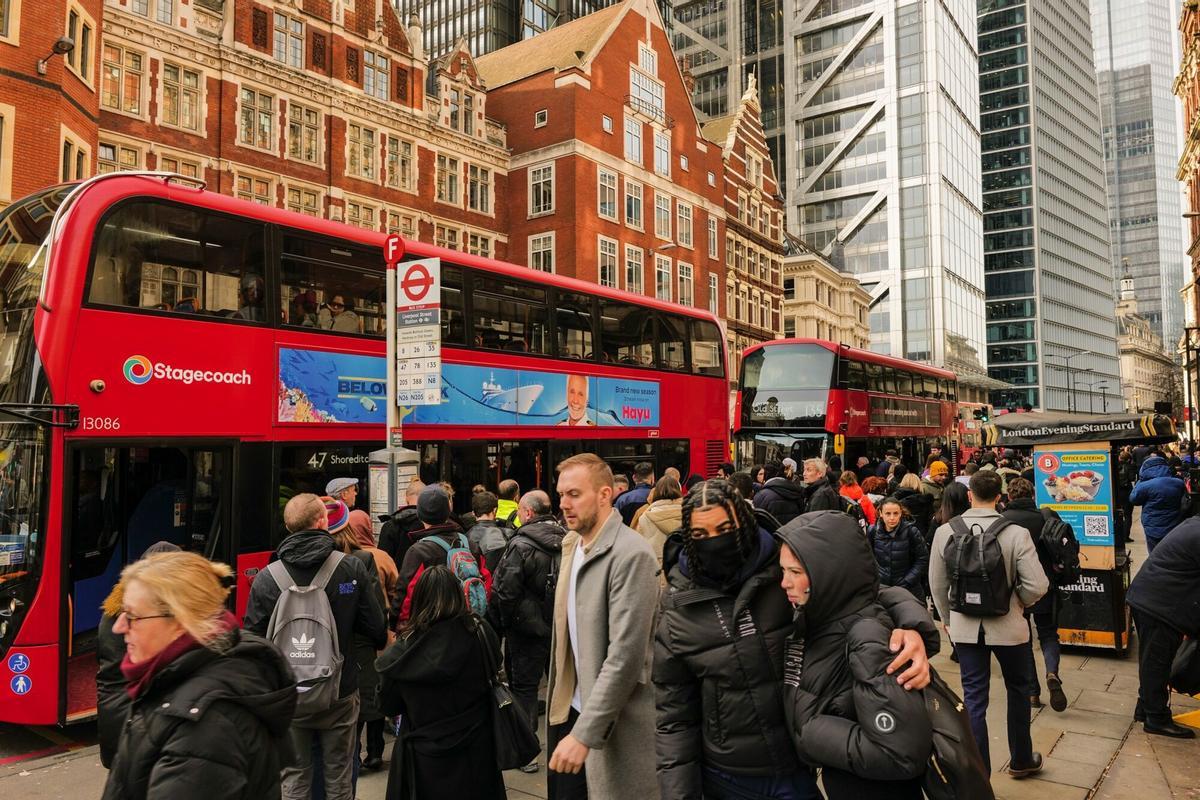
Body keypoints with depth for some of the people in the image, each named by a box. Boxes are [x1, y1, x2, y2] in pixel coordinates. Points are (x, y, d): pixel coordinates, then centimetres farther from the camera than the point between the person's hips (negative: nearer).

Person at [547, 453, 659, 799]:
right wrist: (559, 697, 10)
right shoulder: (572, 543, 6)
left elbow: (625, 656, -24)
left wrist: (585, 732, -25)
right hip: (570, 707, 7)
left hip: (612, 722, -7)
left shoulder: (631, 555, -20)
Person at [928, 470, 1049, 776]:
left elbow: (937, 585, 1)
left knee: (973, 699, 8)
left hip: (965, 627, 1)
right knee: (1019, 688, 22)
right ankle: (1021, 760, 39)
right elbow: (1038, 586, -14)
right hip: (1007, 625, -1)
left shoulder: (944, 532, -8)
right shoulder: (1016, 533, -15)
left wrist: (948, 619, 17)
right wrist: (1018, 603, 7)